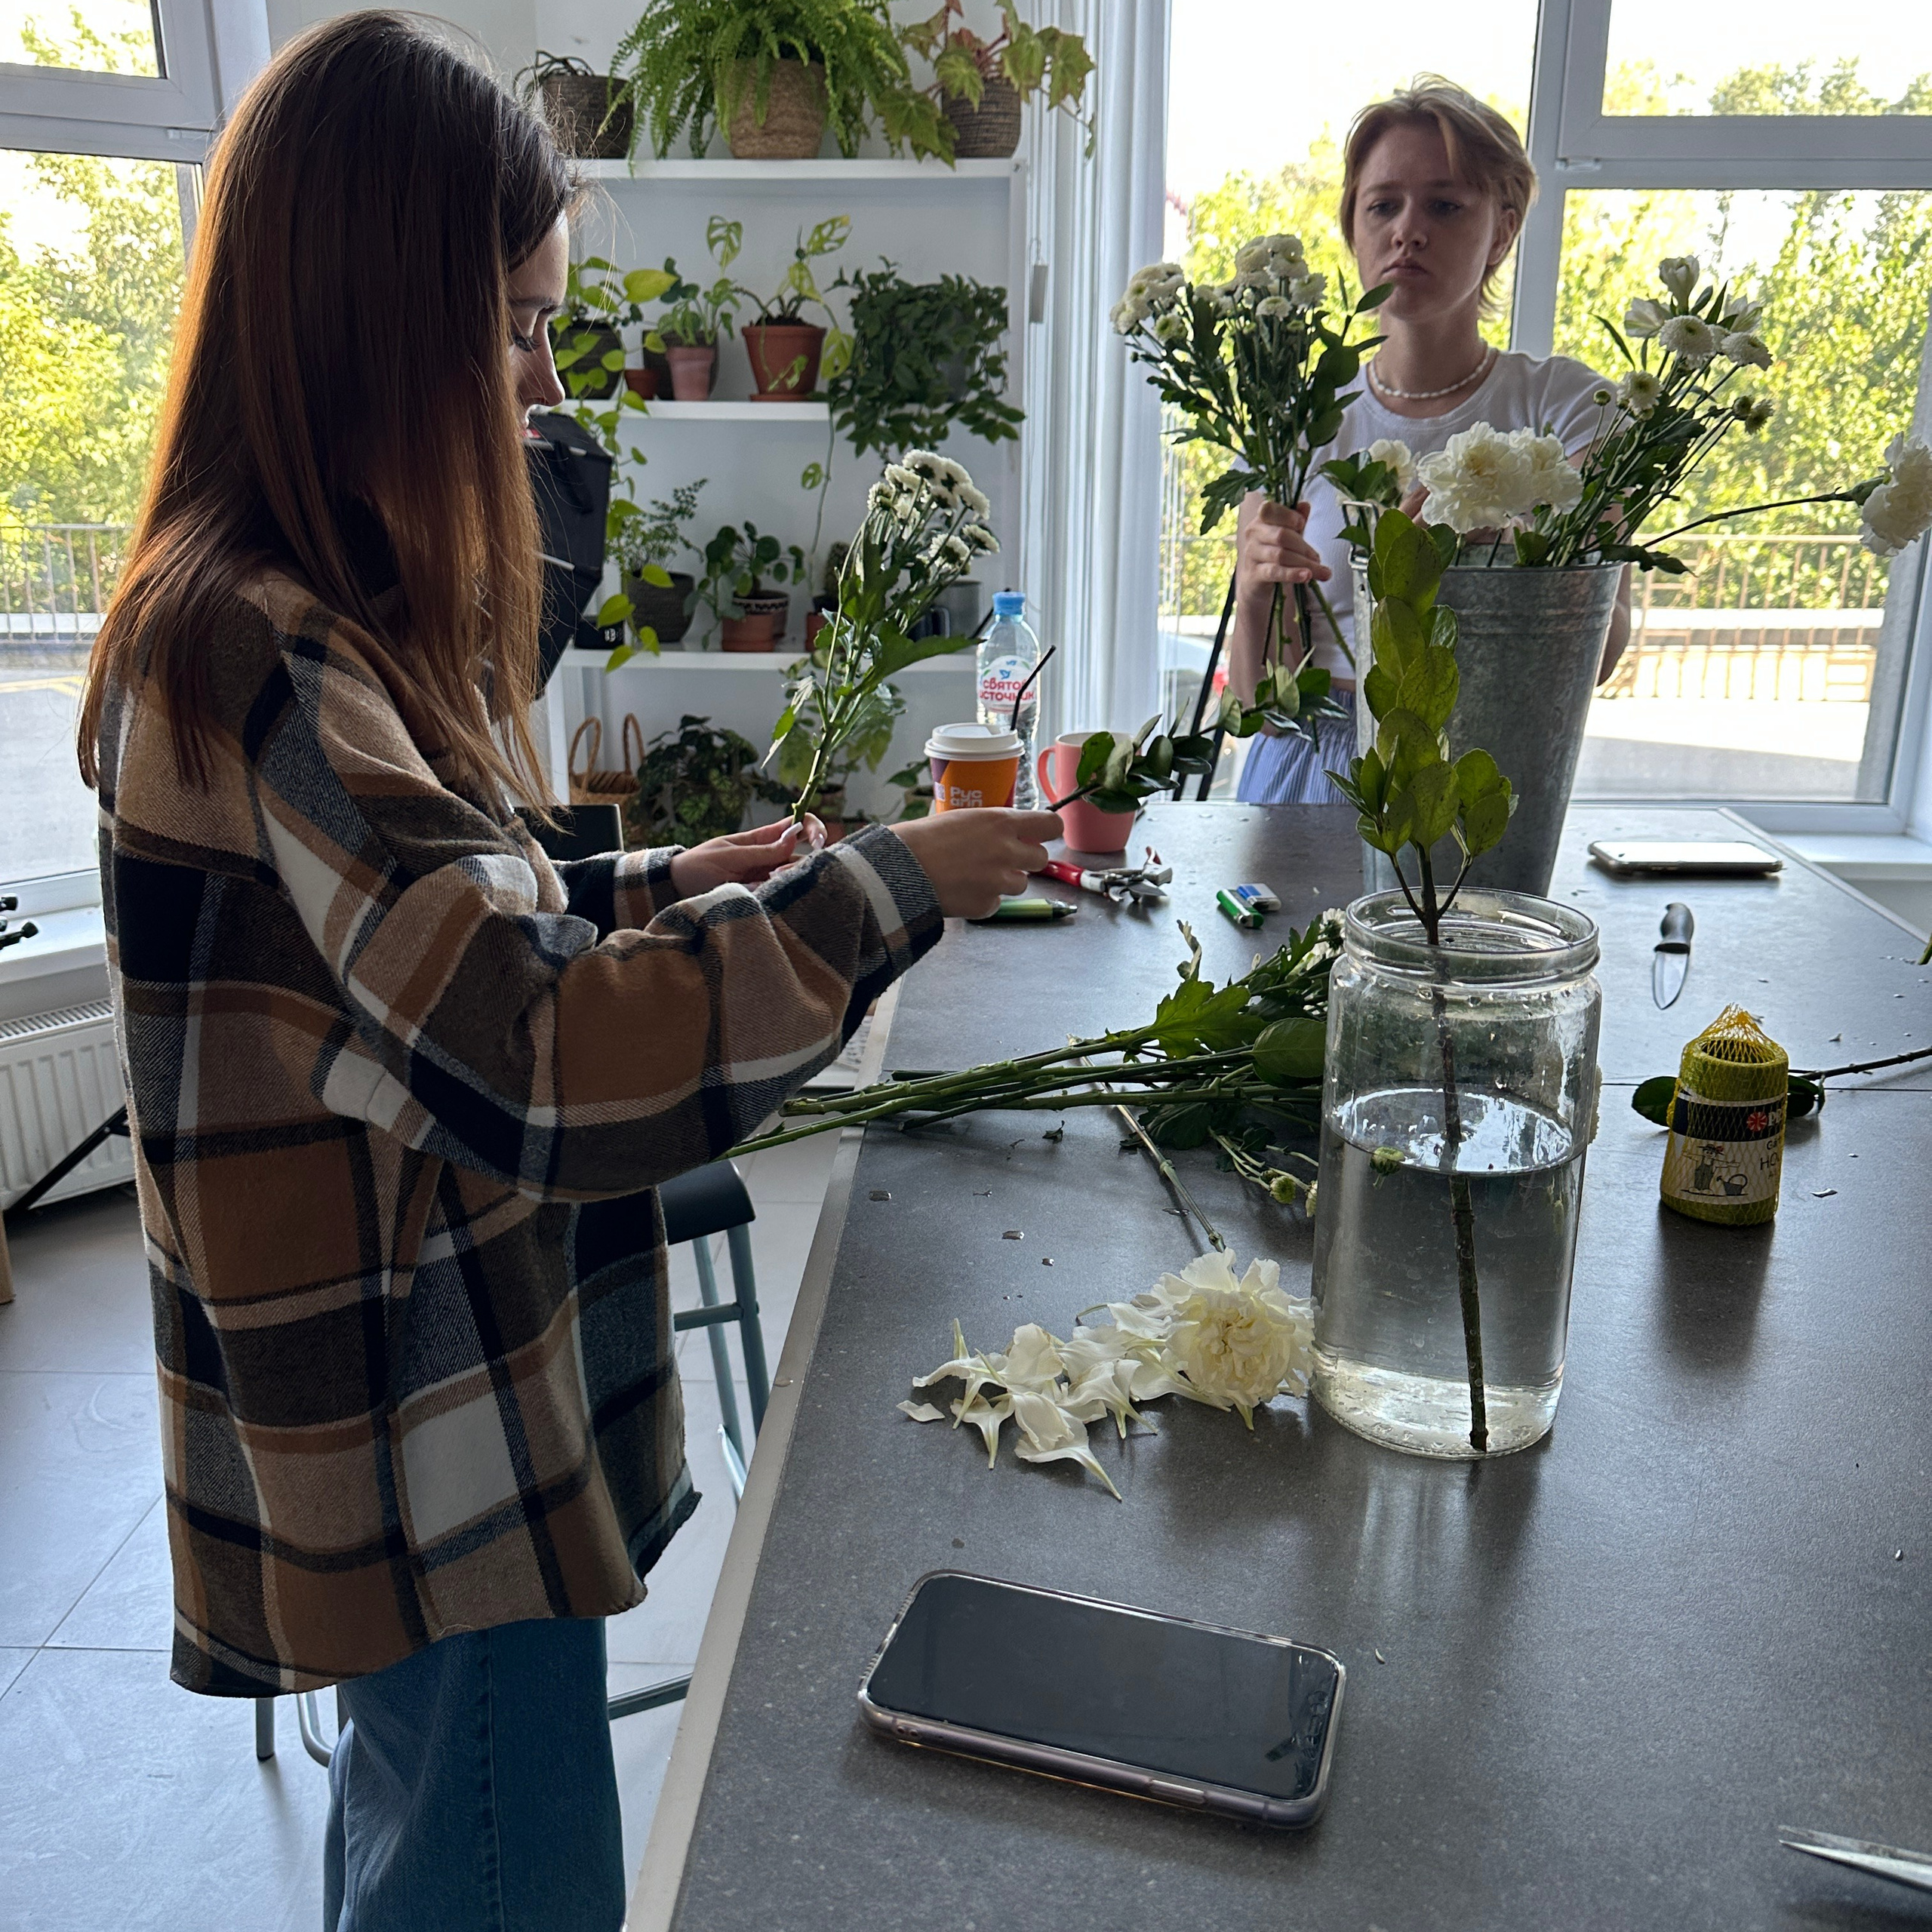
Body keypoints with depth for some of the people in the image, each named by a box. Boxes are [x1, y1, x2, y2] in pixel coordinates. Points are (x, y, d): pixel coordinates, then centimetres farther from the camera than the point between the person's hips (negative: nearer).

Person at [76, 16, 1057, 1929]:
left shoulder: (317, 620, 6)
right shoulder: (256, 657, -26)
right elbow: (549, 1070, -32)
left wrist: (661, 888, 1)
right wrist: (877, 890, -22)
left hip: (431, 1407, 9)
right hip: (432, 1461, -9)